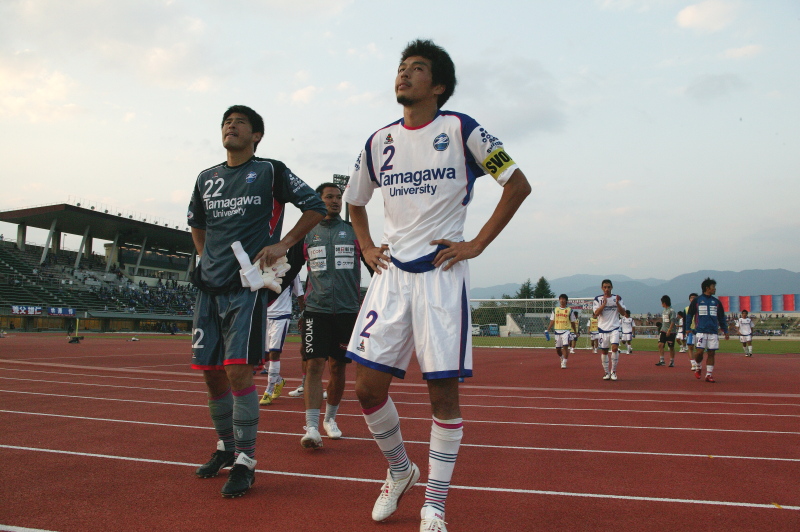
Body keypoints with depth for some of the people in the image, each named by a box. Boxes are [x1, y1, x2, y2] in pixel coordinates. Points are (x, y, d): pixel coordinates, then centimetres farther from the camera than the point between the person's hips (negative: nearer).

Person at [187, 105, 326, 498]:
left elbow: (315, 206, 0)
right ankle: (225, 446, 29)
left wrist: (283, 244, -8)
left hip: (248, 286, -6)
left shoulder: (271, 171, 0)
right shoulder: (206, 179, 16)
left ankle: (245, 461, 0)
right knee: (211, 372, 9)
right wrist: (205, 257, 18)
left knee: (238, 370, -12)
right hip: (209, 287, 6)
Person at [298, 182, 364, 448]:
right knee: (314, 364, -11)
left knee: (338, 367, 8)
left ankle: (330, 418, 27)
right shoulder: (307, 233, 9)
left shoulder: (354, 232, 7)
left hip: (347, 310, 1)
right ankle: (311, 427, -10)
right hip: (316, 309, -1)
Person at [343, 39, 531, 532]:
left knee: (443, 391, -2)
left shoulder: (461, 130, -1)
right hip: (391, 274, 4)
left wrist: (476, 245, -7)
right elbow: (355, 202, 27)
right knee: (369, 385, -1)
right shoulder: (379, 142, 12)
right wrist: (367, 248, 12)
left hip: (442, 274, -4)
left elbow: (518, 185, -2)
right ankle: (399, 471, 27)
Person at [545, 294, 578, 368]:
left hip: (566, 331, -3)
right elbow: (552, 321, 12)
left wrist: (575, 332, 8)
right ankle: (562, 359, 35)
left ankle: (564, 364, -10)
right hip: (557, 331, 3)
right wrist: (547, 330, 4)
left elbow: (573, 322, 8)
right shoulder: (555, 310, 9)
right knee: (557, 349, 7)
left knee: (565, 346, -16)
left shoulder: (569, 310, 3)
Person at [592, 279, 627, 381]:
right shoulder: (598, 299, 2)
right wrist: (604, 303, -20)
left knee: (615, 348, -16)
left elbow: (623, 312, 2)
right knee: (604, 351, 4)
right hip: (603, 328, 0)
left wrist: (617, 303, -13)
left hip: (614, 328, 0)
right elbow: (596, 313, -9)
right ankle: (607, 372, 17)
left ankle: (613, 371, -2)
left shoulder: (617, 298, 6)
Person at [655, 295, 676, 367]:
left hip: (670, 332, -7)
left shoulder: (671, 310, -11)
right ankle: (661, 360, -1)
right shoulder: (664, 310, 13)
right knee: (660, 344, -5)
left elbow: (672, 322, -17)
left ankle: (672, 362, 14)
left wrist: (669, 330, -22)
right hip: (663, 331, 7)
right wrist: (662, 329, 20)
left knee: (671, 347, 4)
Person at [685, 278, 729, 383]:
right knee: (699, 351, -11)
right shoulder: (696, 301, 4)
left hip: (714, 332, 3)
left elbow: (722, 318, 18)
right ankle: (698, 367, 17)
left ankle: (708, 375, 9)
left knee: (711, 353, 1)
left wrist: (725, 331, 13)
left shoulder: (716, 302, 13)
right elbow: (689, 315, 7)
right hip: (701, 331, -3)